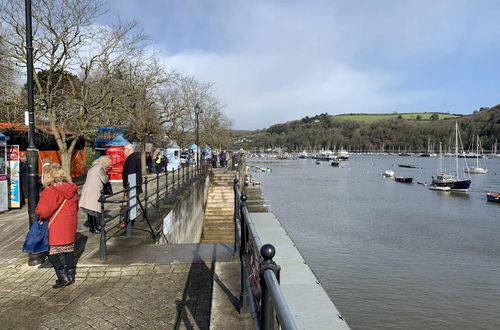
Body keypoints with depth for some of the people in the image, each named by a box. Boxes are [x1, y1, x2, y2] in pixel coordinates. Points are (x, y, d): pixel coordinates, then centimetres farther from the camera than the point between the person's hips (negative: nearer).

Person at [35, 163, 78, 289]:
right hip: (71, 224, 7)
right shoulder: (71, 188, 4)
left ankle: (63, 277, 3)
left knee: (52, 251, 5)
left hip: (57, 227, -7)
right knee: (69, 248, 16)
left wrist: (38, 212, 4)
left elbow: (42, 211, -17)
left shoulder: (50, 191, -17)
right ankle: (70, 275, 25)